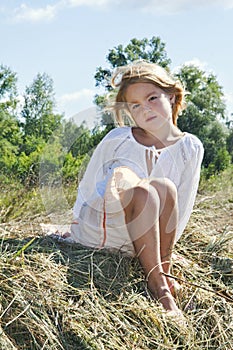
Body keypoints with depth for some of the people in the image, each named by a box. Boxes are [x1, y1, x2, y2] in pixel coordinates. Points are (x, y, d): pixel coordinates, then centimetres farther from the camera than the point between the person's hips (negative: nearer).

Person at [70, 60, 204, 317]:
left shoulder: (190, 148, 1)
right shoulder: (117, 139, -2)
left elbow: (182, 209, 2)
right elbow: (88, 187, 9)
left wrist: (163, 251, -6)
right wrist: (77, 226, 7)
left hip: (138, 244, 1)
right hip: (94, 232, -1)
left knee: (165, 188, -30)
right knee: (144, 192, -33)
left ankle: (162, 274, -23)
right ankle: (157, 285, -32)